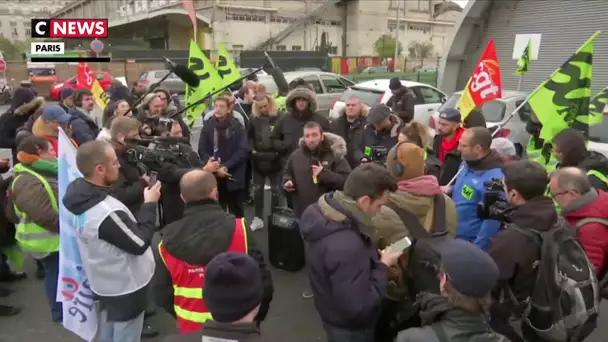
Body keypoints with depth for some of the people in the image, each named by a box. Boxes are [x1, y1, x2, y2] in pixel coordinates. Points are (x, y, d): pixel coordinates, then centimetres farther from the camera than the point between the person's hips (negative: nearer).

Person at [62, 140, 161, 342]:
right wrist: (150, 204, -18)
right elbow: (141, 243, -25)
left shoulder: (82, 195, -8)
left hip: (105, 285, 8)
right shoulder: (107, 213, -35)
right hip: (125, 289, -8)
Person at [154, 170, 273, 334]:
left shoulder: (168, 241, -11)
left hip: (191, 330, 2)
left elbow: (162, 294, -2)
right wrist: (255, 317, 3)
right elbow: (262, 282, -16)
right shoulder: (238, 230, -19)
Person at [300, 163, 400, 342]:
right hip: (349, 328, -8)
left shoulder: (319, 211, -12)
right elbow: (359, 307, -33)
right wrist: (383, 266, -21)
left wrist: (375, 257, -4)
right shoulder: (346, 246, -40)